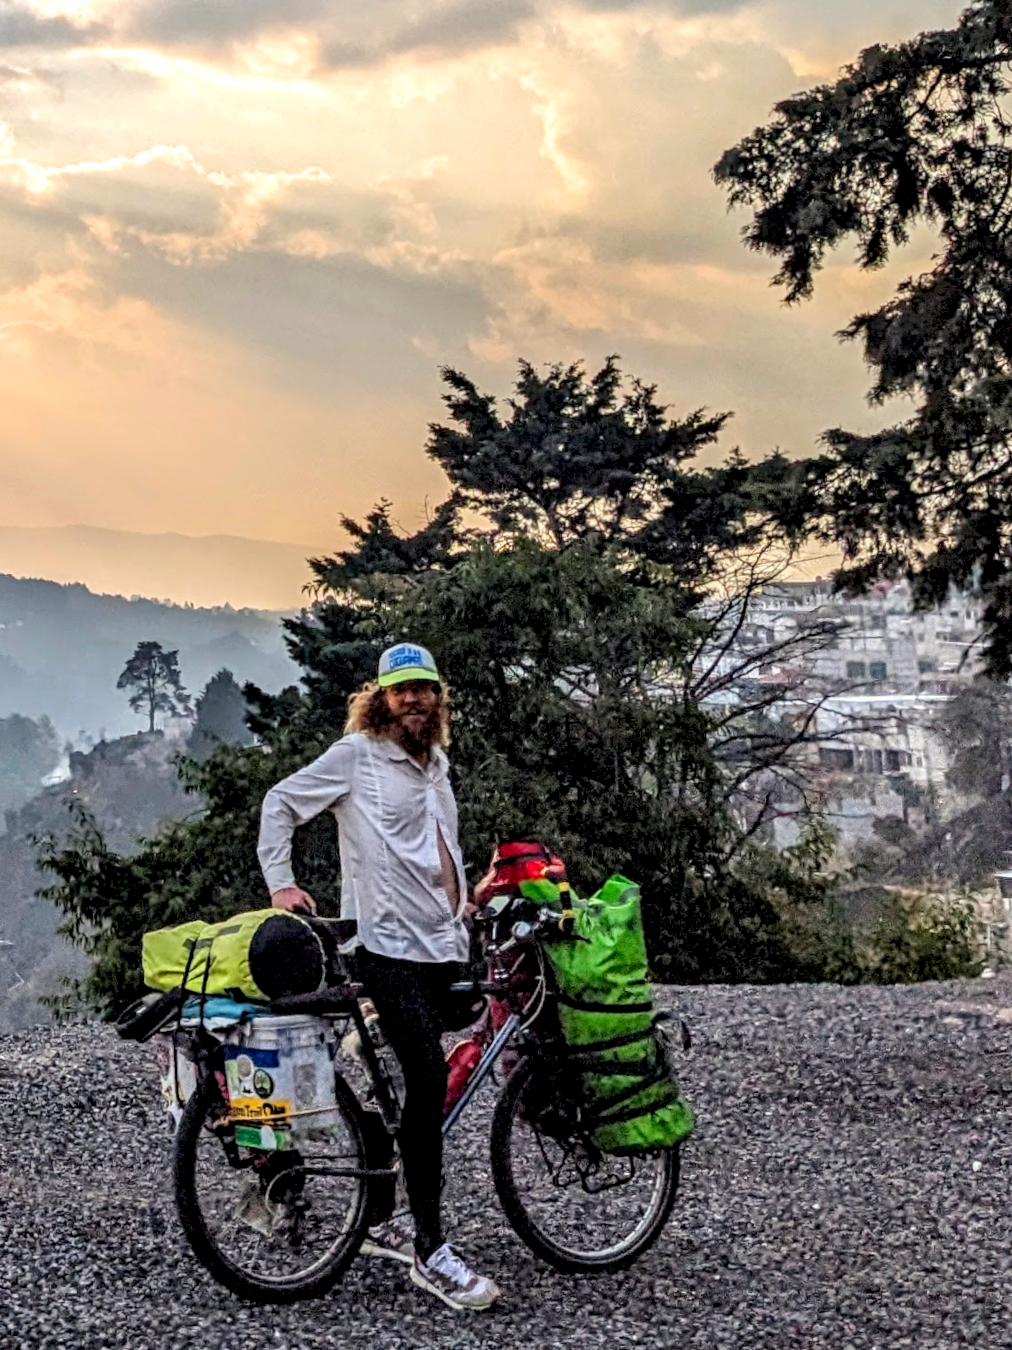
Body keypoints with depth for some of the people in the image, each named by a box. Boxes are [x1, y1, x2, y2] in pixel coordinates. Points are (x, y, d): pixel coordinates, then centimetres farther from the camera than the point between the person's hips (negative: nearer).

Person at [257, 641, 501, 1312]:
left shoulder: (438, 765, 18)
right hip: (388, 943, -7)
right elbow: (280, 803, 0)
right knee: (429, 1079, -16)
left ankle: (383, 1221, 23)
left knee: (425, 1084, 9)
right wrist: (280, 882, -7)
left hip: (443, 946, 8)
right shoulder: (357, 754, -3)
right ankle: (431, 1250, -11)